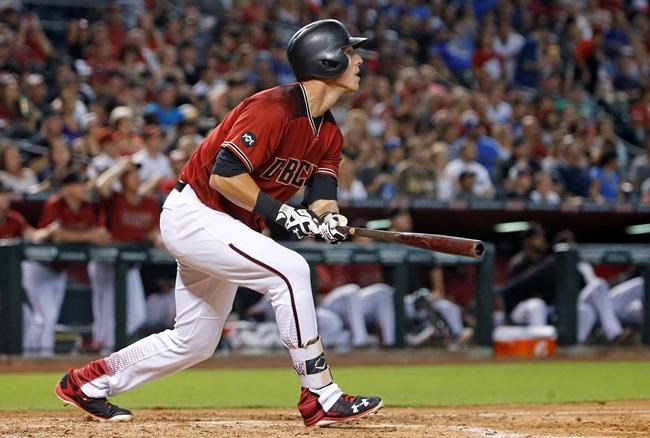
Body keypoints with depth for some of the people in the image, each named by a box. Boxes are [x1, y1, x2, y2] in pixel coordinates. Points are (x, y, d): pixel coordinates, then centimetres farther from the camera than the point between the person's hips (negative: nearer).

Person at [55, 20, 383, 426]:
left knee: (194, 342, 14)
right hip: (193, 214, -10)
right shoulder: (273, 109, -22)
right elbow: (223, 175, -27)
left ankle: (87, 383, 29)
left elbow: (322, 196, 0)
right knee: (289, 269, -25)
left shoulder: (329, 133, 6)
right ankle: (321, 397, -21)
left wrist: (329, 219, -22)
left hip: (228, 227, 10)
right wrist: (280, 213, -28)